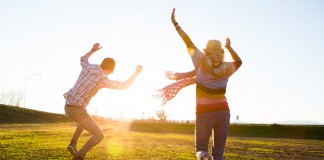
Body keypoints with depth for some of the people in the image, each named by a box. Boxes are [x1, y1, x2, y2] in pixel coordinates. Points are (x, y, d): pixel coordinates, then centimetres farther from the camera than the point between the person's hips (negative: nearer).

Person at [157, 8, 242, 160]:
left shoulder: (202, 62, -2)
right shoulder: (227, 68, 5)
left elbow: (188, 42, 1)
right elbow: (239, 61, 28)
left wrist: (175, 23, 6)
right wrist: (229, 47, 22)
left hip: (205, 112, -2)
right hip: (223, 111, 2)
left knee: (200, 147, 12)